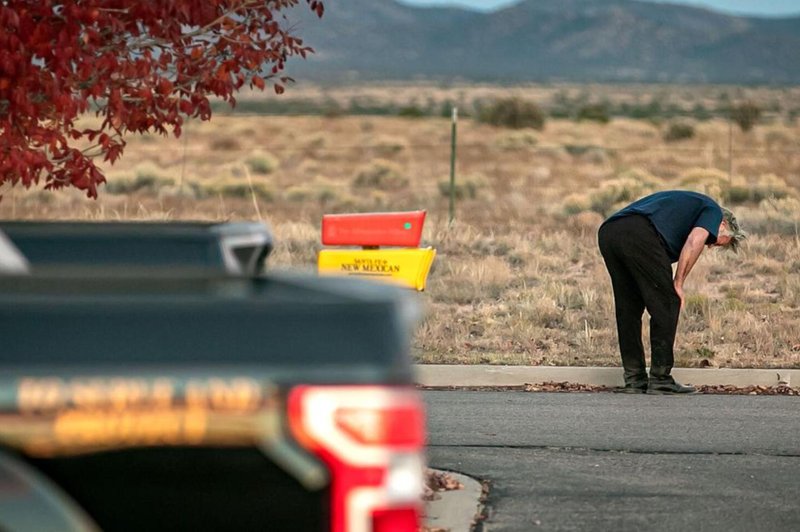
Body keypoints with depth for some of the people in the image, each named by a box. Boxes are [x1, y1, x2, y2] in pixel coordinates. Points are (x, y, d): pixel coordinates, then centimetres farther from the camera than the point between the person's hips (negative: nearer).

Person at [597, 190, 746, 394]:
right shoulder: (712, 210, 19)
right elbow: (694, 241, -4)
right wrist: (678, 283, 3)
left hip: (607, 232, 8)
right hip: (639, 235, -8)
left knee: (628, 309, 18)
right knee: (666, 305, 5)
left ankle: (634, 379, 20)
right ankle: (660, 379, 7)